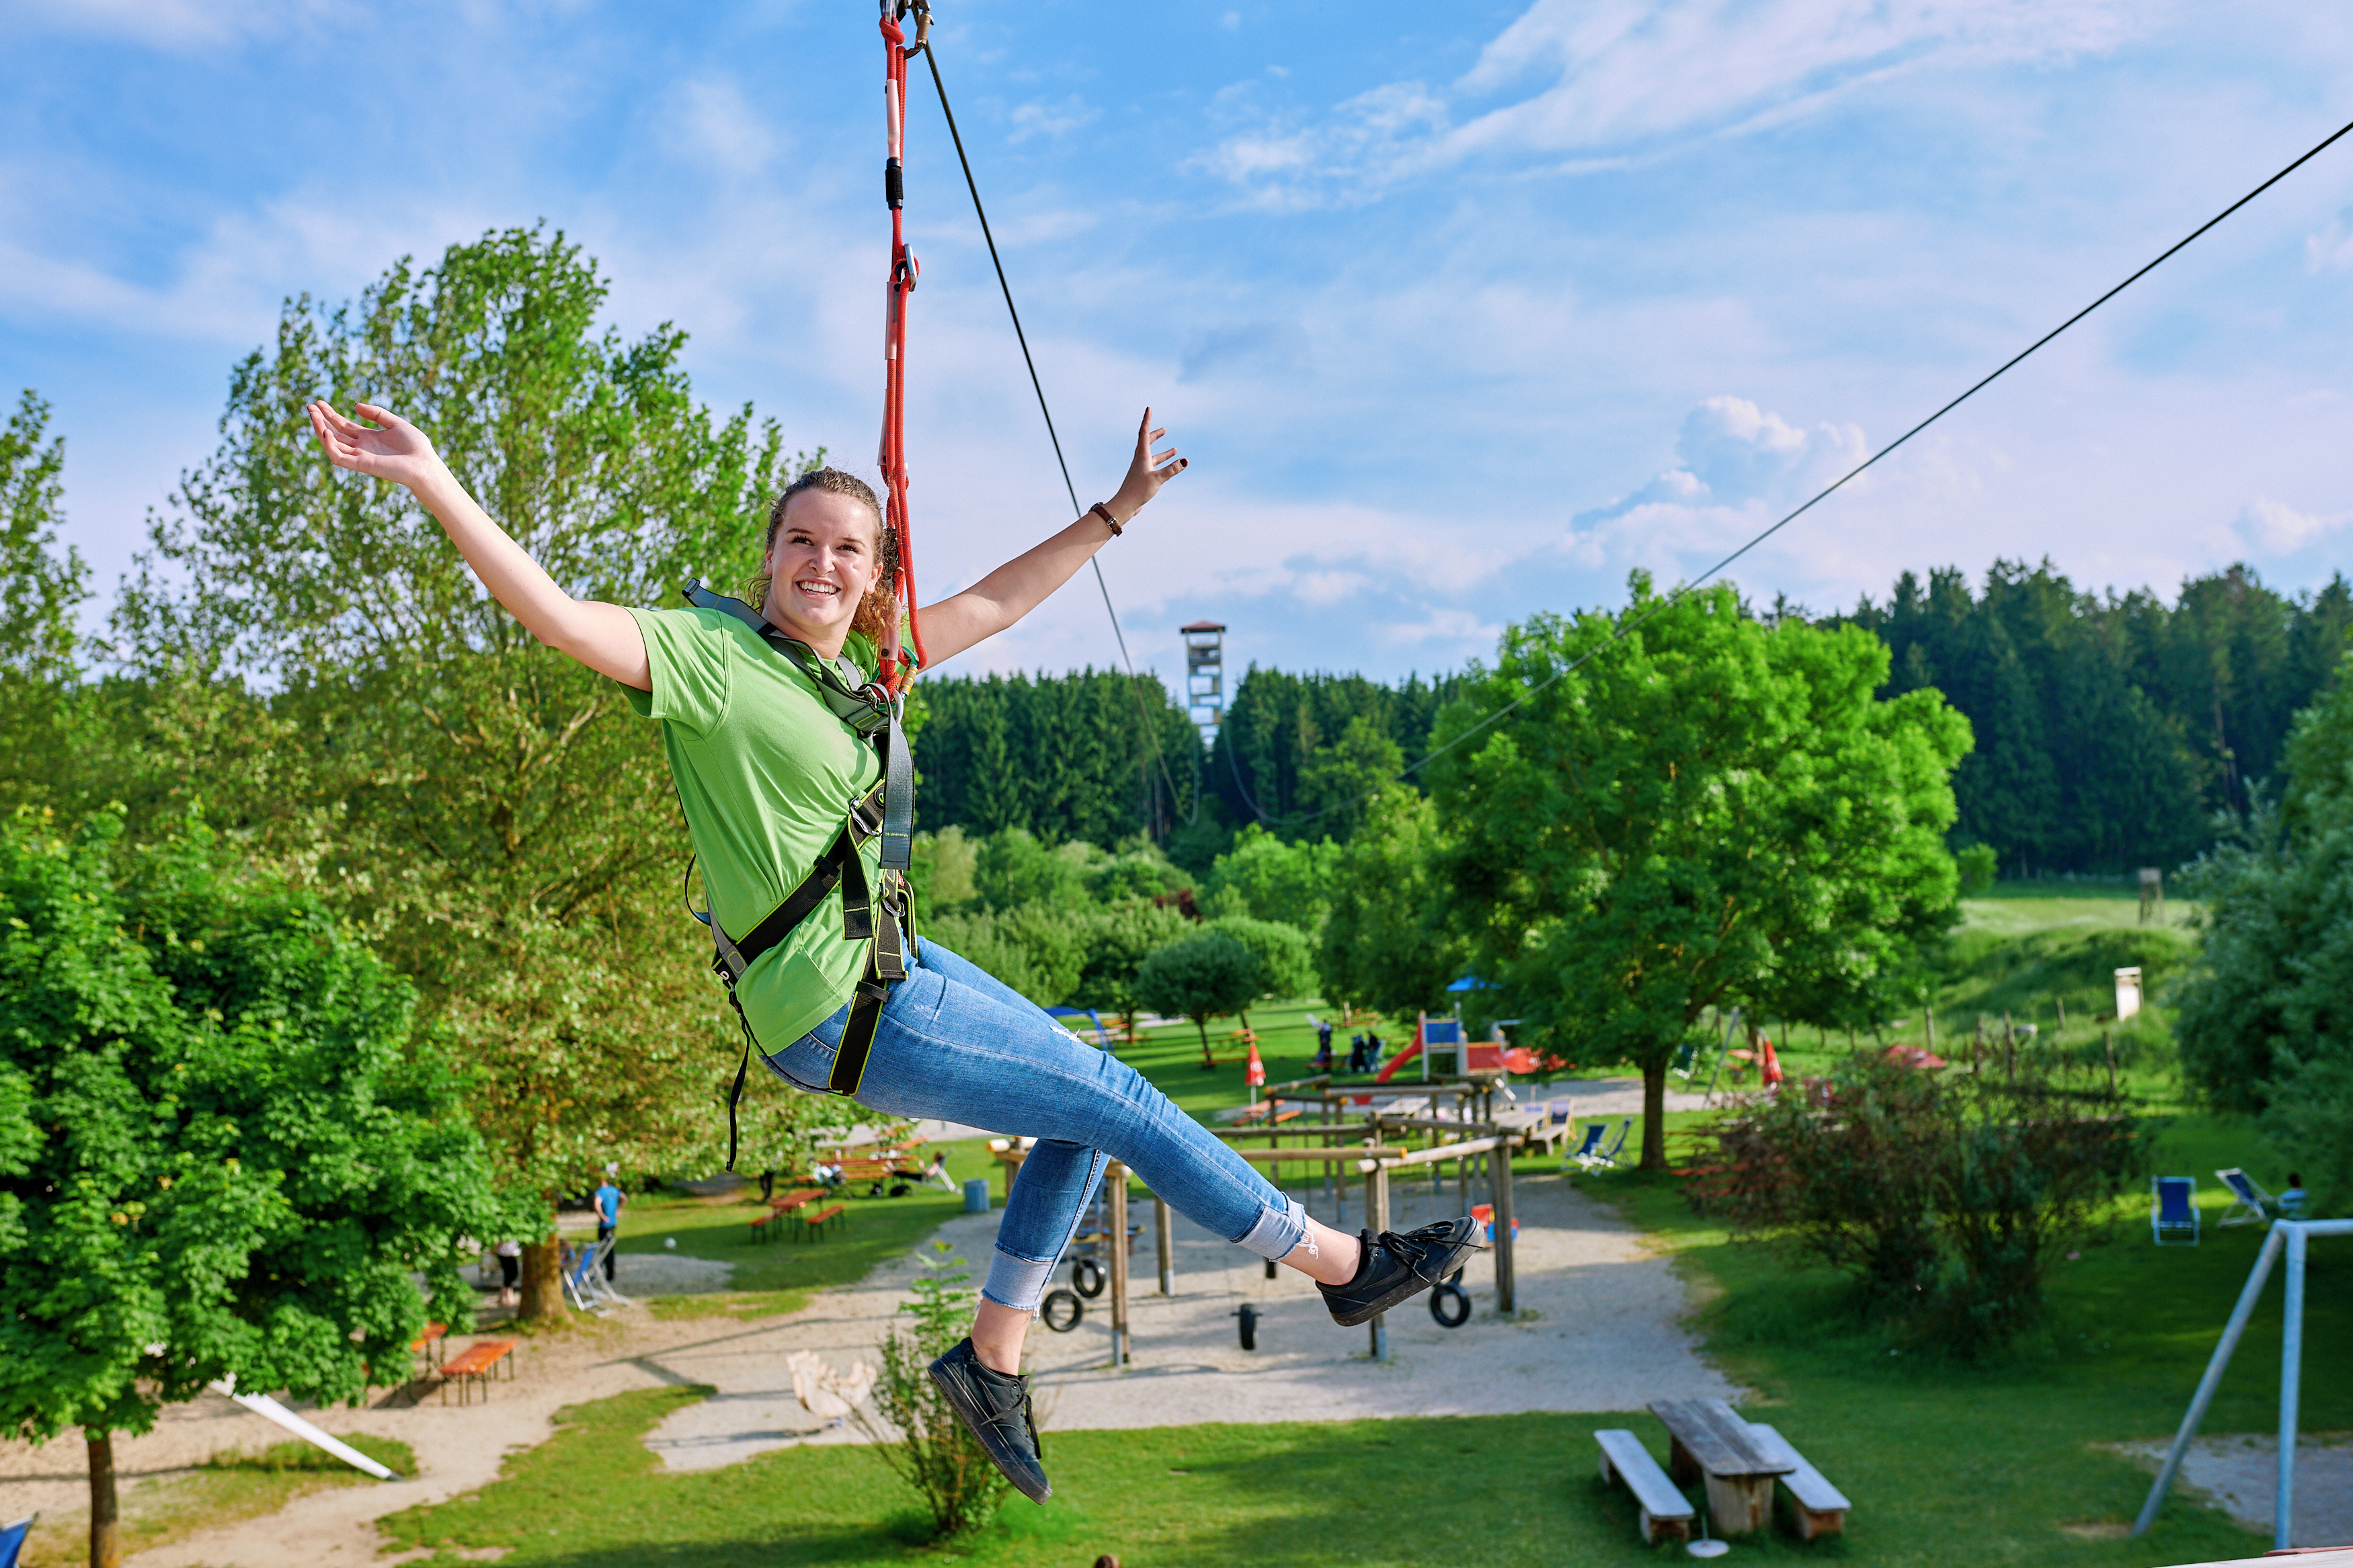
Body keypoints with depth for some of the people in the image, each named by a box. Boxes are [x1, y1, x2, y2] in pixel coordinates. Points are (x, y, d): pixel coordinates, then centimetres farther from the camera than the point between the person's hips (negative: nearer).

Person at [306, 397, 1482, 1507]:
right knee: (1120, 1105, 0)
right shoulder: (715, 652, -16)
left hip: (885, 967, 9)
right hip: (838, 1012, -9)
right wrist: (431, 481, -39)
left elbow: (994, 603, 17)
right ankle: (1337, 1264, 18)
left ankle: (991, 1357, 27)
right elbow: (559, 617, -28)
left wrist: (1115, 511, 20)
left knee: (1084, 1115, 19)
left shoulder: (859, 660, 7)